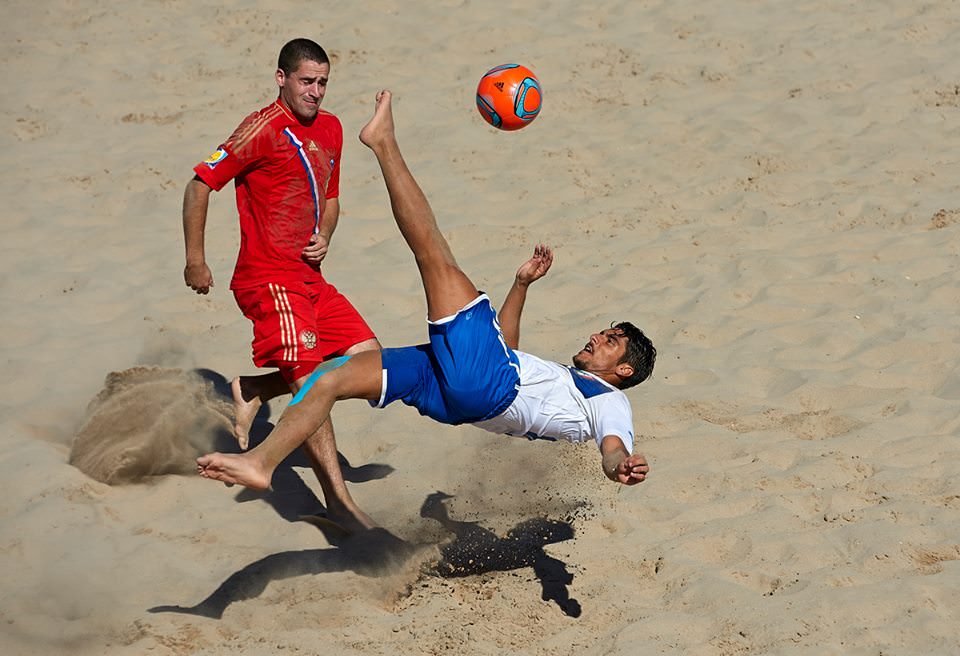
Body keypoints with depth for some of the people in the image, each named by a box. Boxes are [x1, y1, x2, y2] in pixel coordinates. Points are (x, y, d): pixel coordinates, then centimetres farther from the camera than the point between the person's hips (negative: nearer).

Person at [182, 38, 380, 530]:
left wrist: (323, 238, 5)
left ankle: (252, 391, 13)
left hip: (309, 278, 8)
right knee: (310, 381, -16)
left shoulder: (330, 129, 13)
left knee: (367, 356, 3)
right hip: (269, 280, -8)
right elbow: (200, 184, -10)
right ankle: (338, 499, -15)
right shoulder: (265, 129, -11)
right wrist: (195, 261, -10)